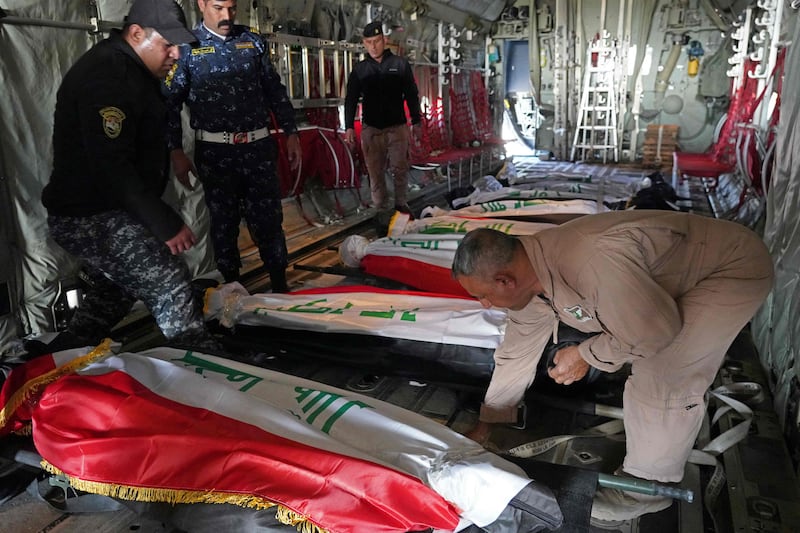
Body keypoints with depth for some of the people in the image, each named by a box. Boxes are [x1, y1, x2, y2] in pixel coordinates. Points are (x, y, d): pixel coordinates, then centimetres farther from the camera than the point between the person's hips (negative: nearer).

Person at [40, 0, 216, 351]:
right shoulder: (105, 77, -22)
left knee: (110, 296, 23)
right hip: (91, 218, -11)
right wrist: (166, 224, -26)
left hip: (103, 212, 11)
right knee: (172, 288, -12)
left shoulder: (127, 68, 12)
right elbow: (113, 168, -28)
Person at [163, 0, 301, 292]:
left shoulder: (253, 41, 8)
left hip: (258, 146, 2)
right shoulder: (186, 46, 0)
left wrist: (291, 132, 9)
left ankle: (280, 286, 18)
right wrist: (176, 151, -5)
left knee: (269, 219, 5)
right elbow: (170, 102, 1)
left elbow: (275, 90, 13)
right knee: (223, 223, 9)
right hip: (215, 152, -2)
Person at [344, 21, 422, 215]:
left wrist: (416, 121, 6)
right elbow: (351, 99, 9)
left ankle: (401, 203, 13)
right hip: (371, 128, 1)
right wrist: (349, 127, 1)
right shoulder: (360, 69, 7)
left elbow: (412, 95, 8)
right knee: (375, 171, 2)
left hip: (397, 126, -1)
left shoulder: (400, 64, 5)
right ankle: (380, 207, 11)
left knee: (399, 168, -1)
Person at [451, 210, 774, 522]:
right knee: (646, 367, 13)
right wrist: (484, 426, 12)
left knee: (664, 380, -11)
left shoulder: (592, 260, -40)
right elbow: (515, 355, 3)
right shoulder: (530, 275, -9)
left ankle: (645, 488, 8)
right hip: (685, 267, 8)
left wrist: (586, 355, -14)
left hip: (735, 267, -8)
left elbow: (655, 329, -28)